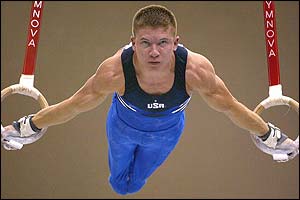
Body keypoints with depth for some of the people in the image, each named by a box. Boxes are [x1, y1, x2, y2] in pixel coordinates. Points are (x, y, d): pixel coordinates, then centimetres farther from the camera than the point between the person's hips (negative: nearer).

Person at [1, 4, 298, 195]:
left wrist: (269, 135, -9)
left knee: (134, 183, 25)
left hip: (166, 133, 1)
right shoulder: (115, 70, -41)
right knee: (118, 182, 24)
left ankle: (130, 184, 64)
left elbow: (231, 107, -22)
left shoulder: (197, 70, -41)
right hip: (123, 127, -1)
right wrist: (28, 126, -14)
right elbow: (74, 105, -23)